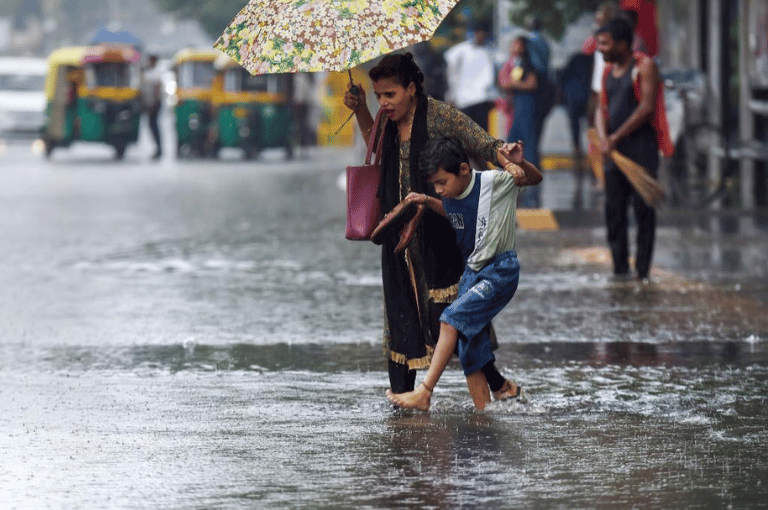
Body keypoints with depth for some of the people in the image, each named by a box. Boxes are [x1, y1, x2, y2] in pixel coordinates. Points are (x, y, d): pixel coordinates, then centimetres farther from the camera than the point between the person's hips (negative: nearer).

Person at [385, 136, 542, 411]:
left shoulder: (495, 181, -15)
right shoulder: (451, 197, 2)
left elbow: (535, 179, 0)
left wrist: (520, 164, -22)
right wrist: (427, 202, 10)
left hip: (501, 271, -7)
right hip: (471, 273, 7)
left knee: (453, 318, -21)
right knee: (468, 341, 2)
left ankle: (424, 393, -22)